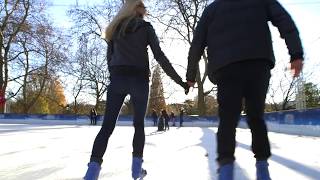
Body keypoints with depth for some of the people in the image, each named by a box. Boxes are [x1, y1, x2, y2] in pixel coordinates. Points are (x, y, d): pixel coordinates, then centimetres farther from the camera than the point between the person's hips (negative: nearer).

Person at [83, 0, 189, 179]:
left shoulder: (115, 28, 18)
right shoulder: (145, 27, 6)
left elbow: (109, 57, 15)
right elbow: (160, 56, -3)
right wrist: (179, 80, -3)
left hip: (117, 78, 3)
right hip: (139, 79, -2)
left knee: (107, 125, -1)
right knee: (139, 124, 10)